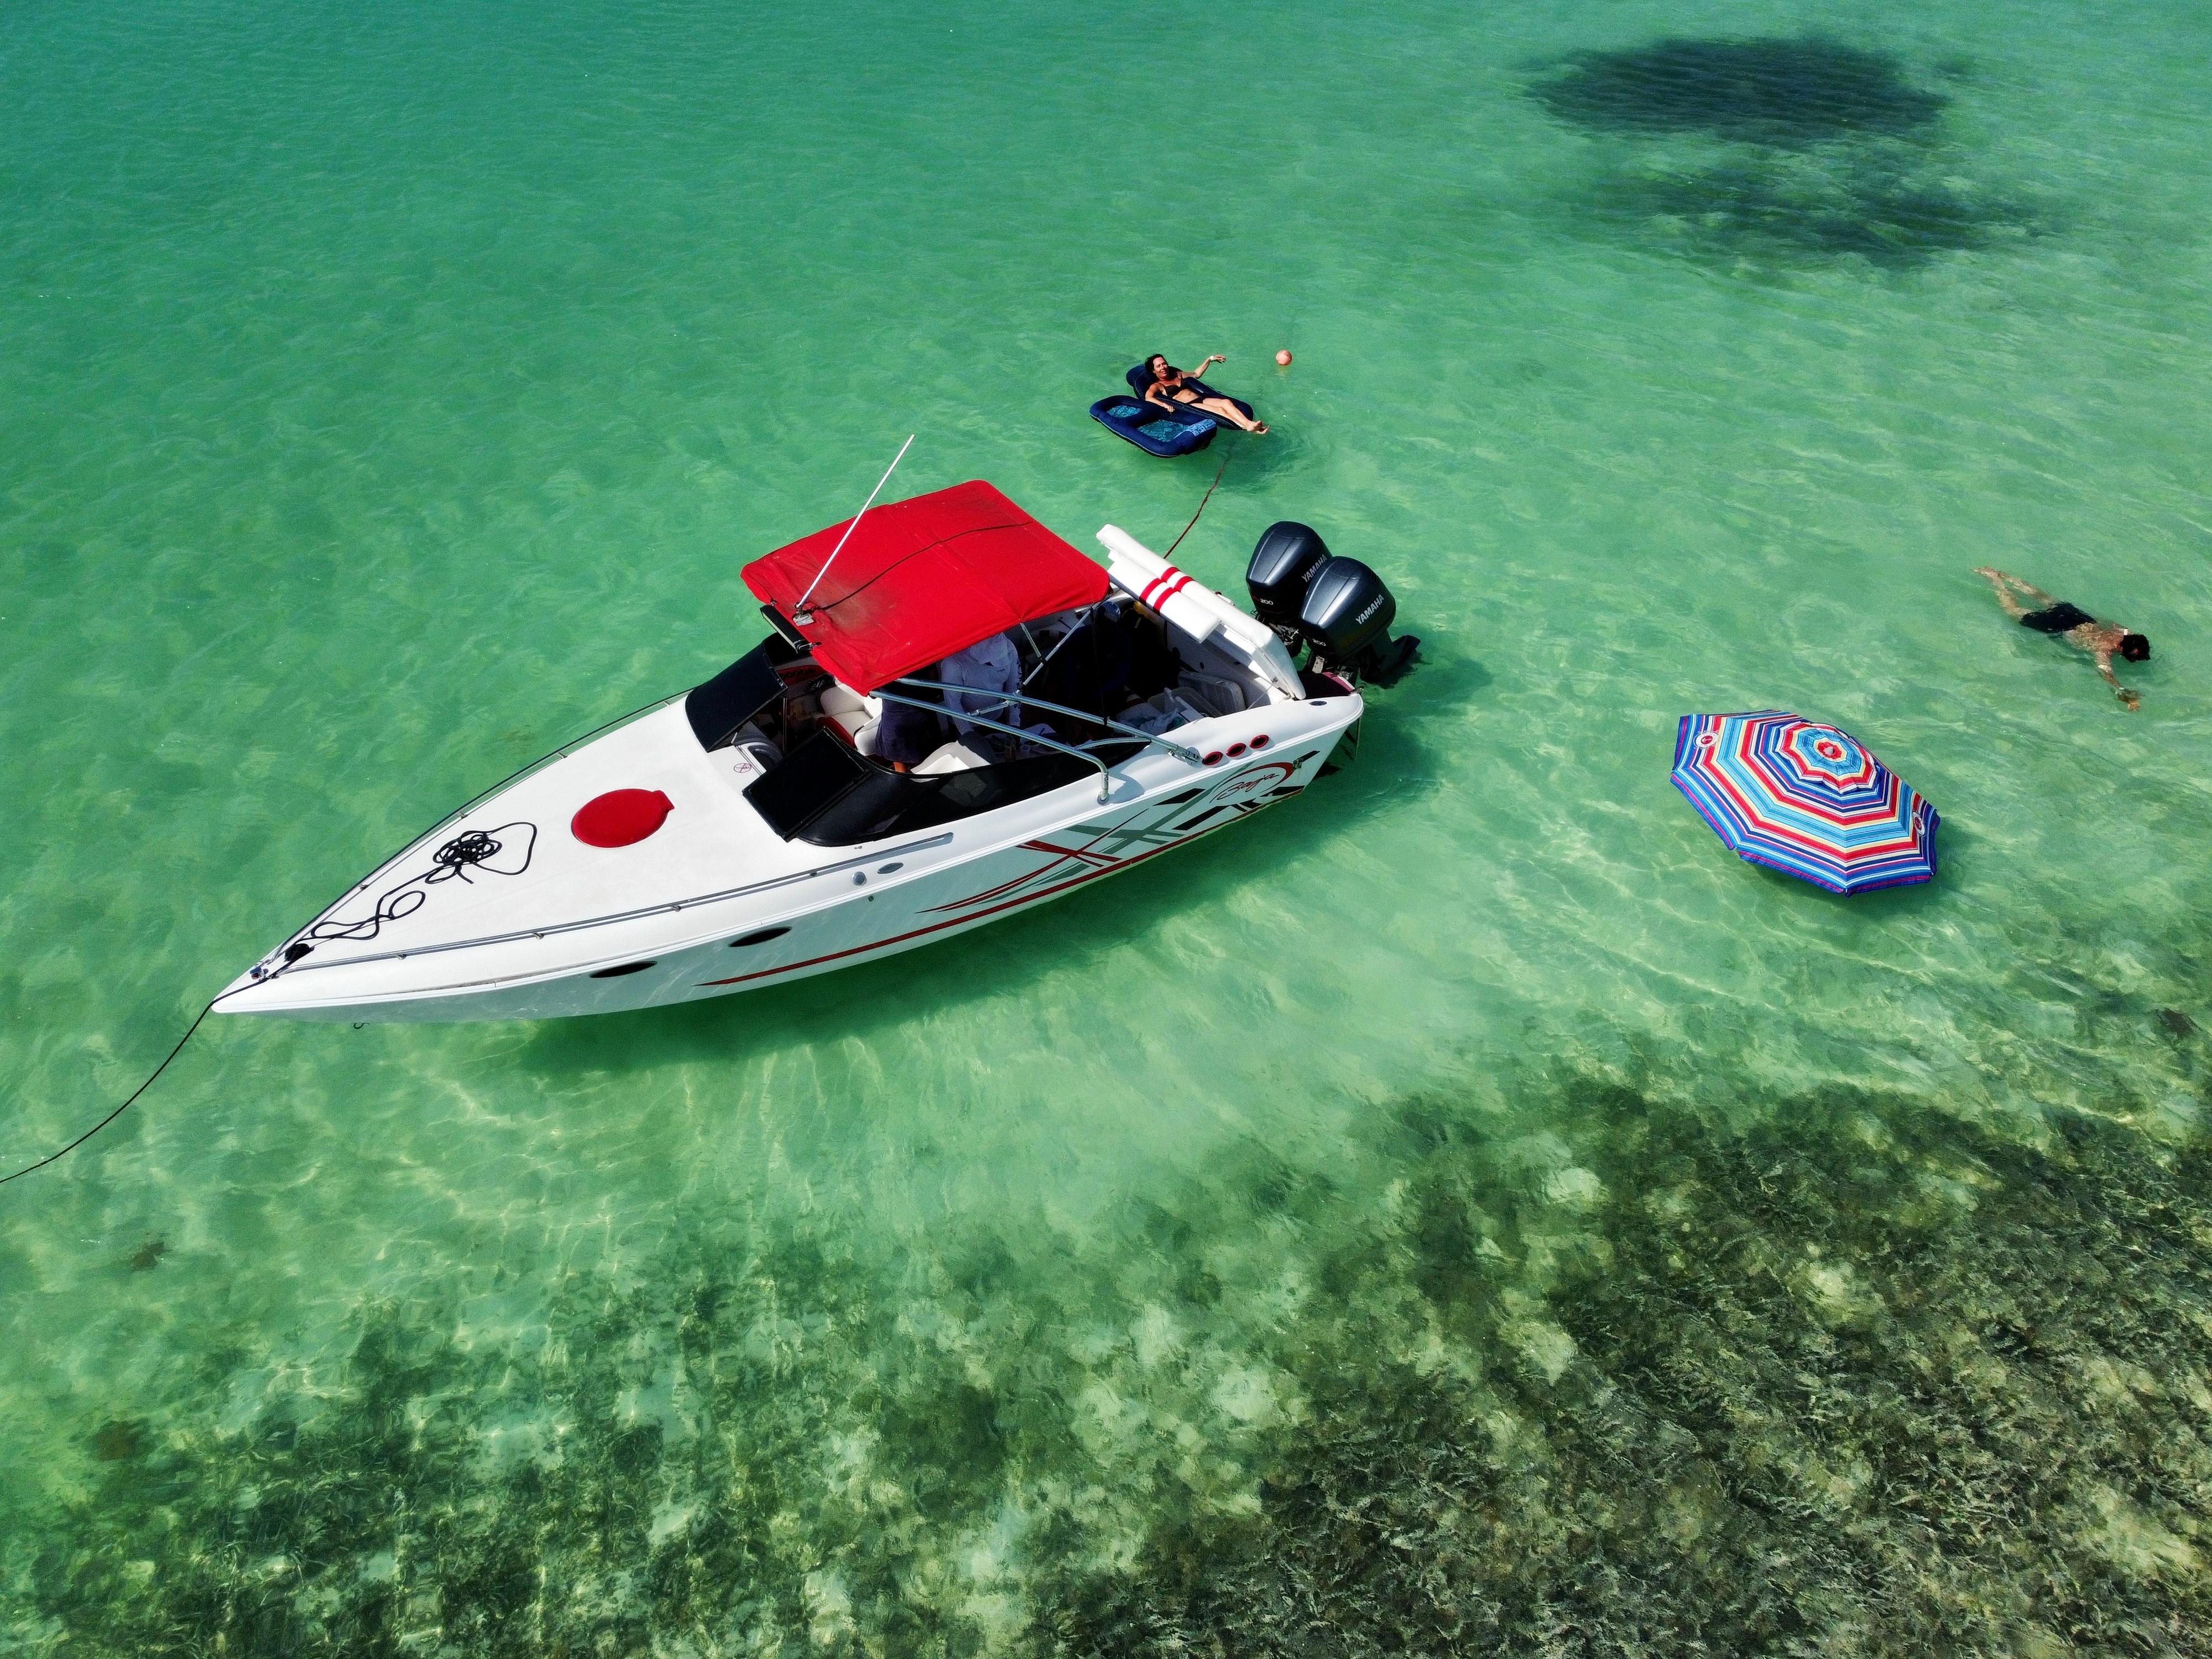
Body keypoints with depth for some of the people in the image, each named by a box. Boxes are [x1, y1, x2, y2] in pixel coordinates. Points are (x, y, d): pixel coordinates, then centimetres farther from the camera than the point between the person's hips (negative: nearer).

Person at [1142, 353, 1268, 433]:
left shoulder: (1177, 375, 28)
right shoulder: (1157, 386, 6)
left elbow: (1196, 374, 41)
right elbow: (1148, 398, -15)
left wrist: (1210, 360, 35)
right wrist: (1164, 405, -34)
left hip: (1201, 399, 7)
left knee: (1226, 402, -23)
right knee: (1220, 410, -29)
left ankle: (1250, 424, -42)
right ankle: (1248, 427, -44)